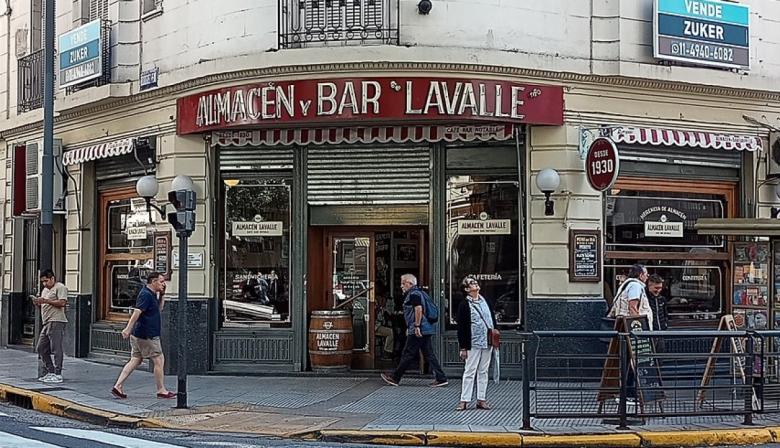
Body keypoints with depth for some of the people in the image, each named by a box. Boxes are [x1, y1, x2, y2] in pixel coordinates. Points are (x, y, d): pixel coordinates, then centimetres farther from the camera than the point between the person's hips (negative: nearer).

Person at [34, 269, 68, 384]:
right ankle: (50, 371, 16)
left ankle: (57, 375, -7)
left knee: (56, 349, -9)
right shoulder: (45, 290, 24)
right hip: (46, 323, 10)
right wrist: (38, 303, 7)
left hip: (56, 322, -10)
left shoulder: (60, 287, -4)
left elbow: (62, 302, -17)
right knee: (41, 348, 9)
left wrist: (45, 300, -16)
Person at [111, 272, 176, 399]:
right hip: (147, 336, -10)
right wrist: (128, 328, -36)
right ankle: (161, 391, 9)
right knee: (159, 361, 0)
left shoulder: (151, 294, 14)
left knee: (135, 361, 11)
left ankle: (118, 386, 8)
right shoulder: (146, 295, -17)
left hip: (139, 335, 10)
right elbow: (137, 312, -27)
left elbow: (159, 309, 26)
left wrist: (162, 294, 14)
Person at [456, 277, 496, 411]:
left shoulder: (485, 301, 10)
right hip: (473, 344, -5)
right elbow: (461, 327, -7)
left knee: (483, 372, 9)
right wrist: (463, 348, -9)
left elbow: (493, 319, 17)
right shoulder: (464, 305, -6)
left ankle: (481, 400, 14)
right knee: (469, 372, -4)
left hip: (488, 343, 5)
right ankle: (464, 400, 0)